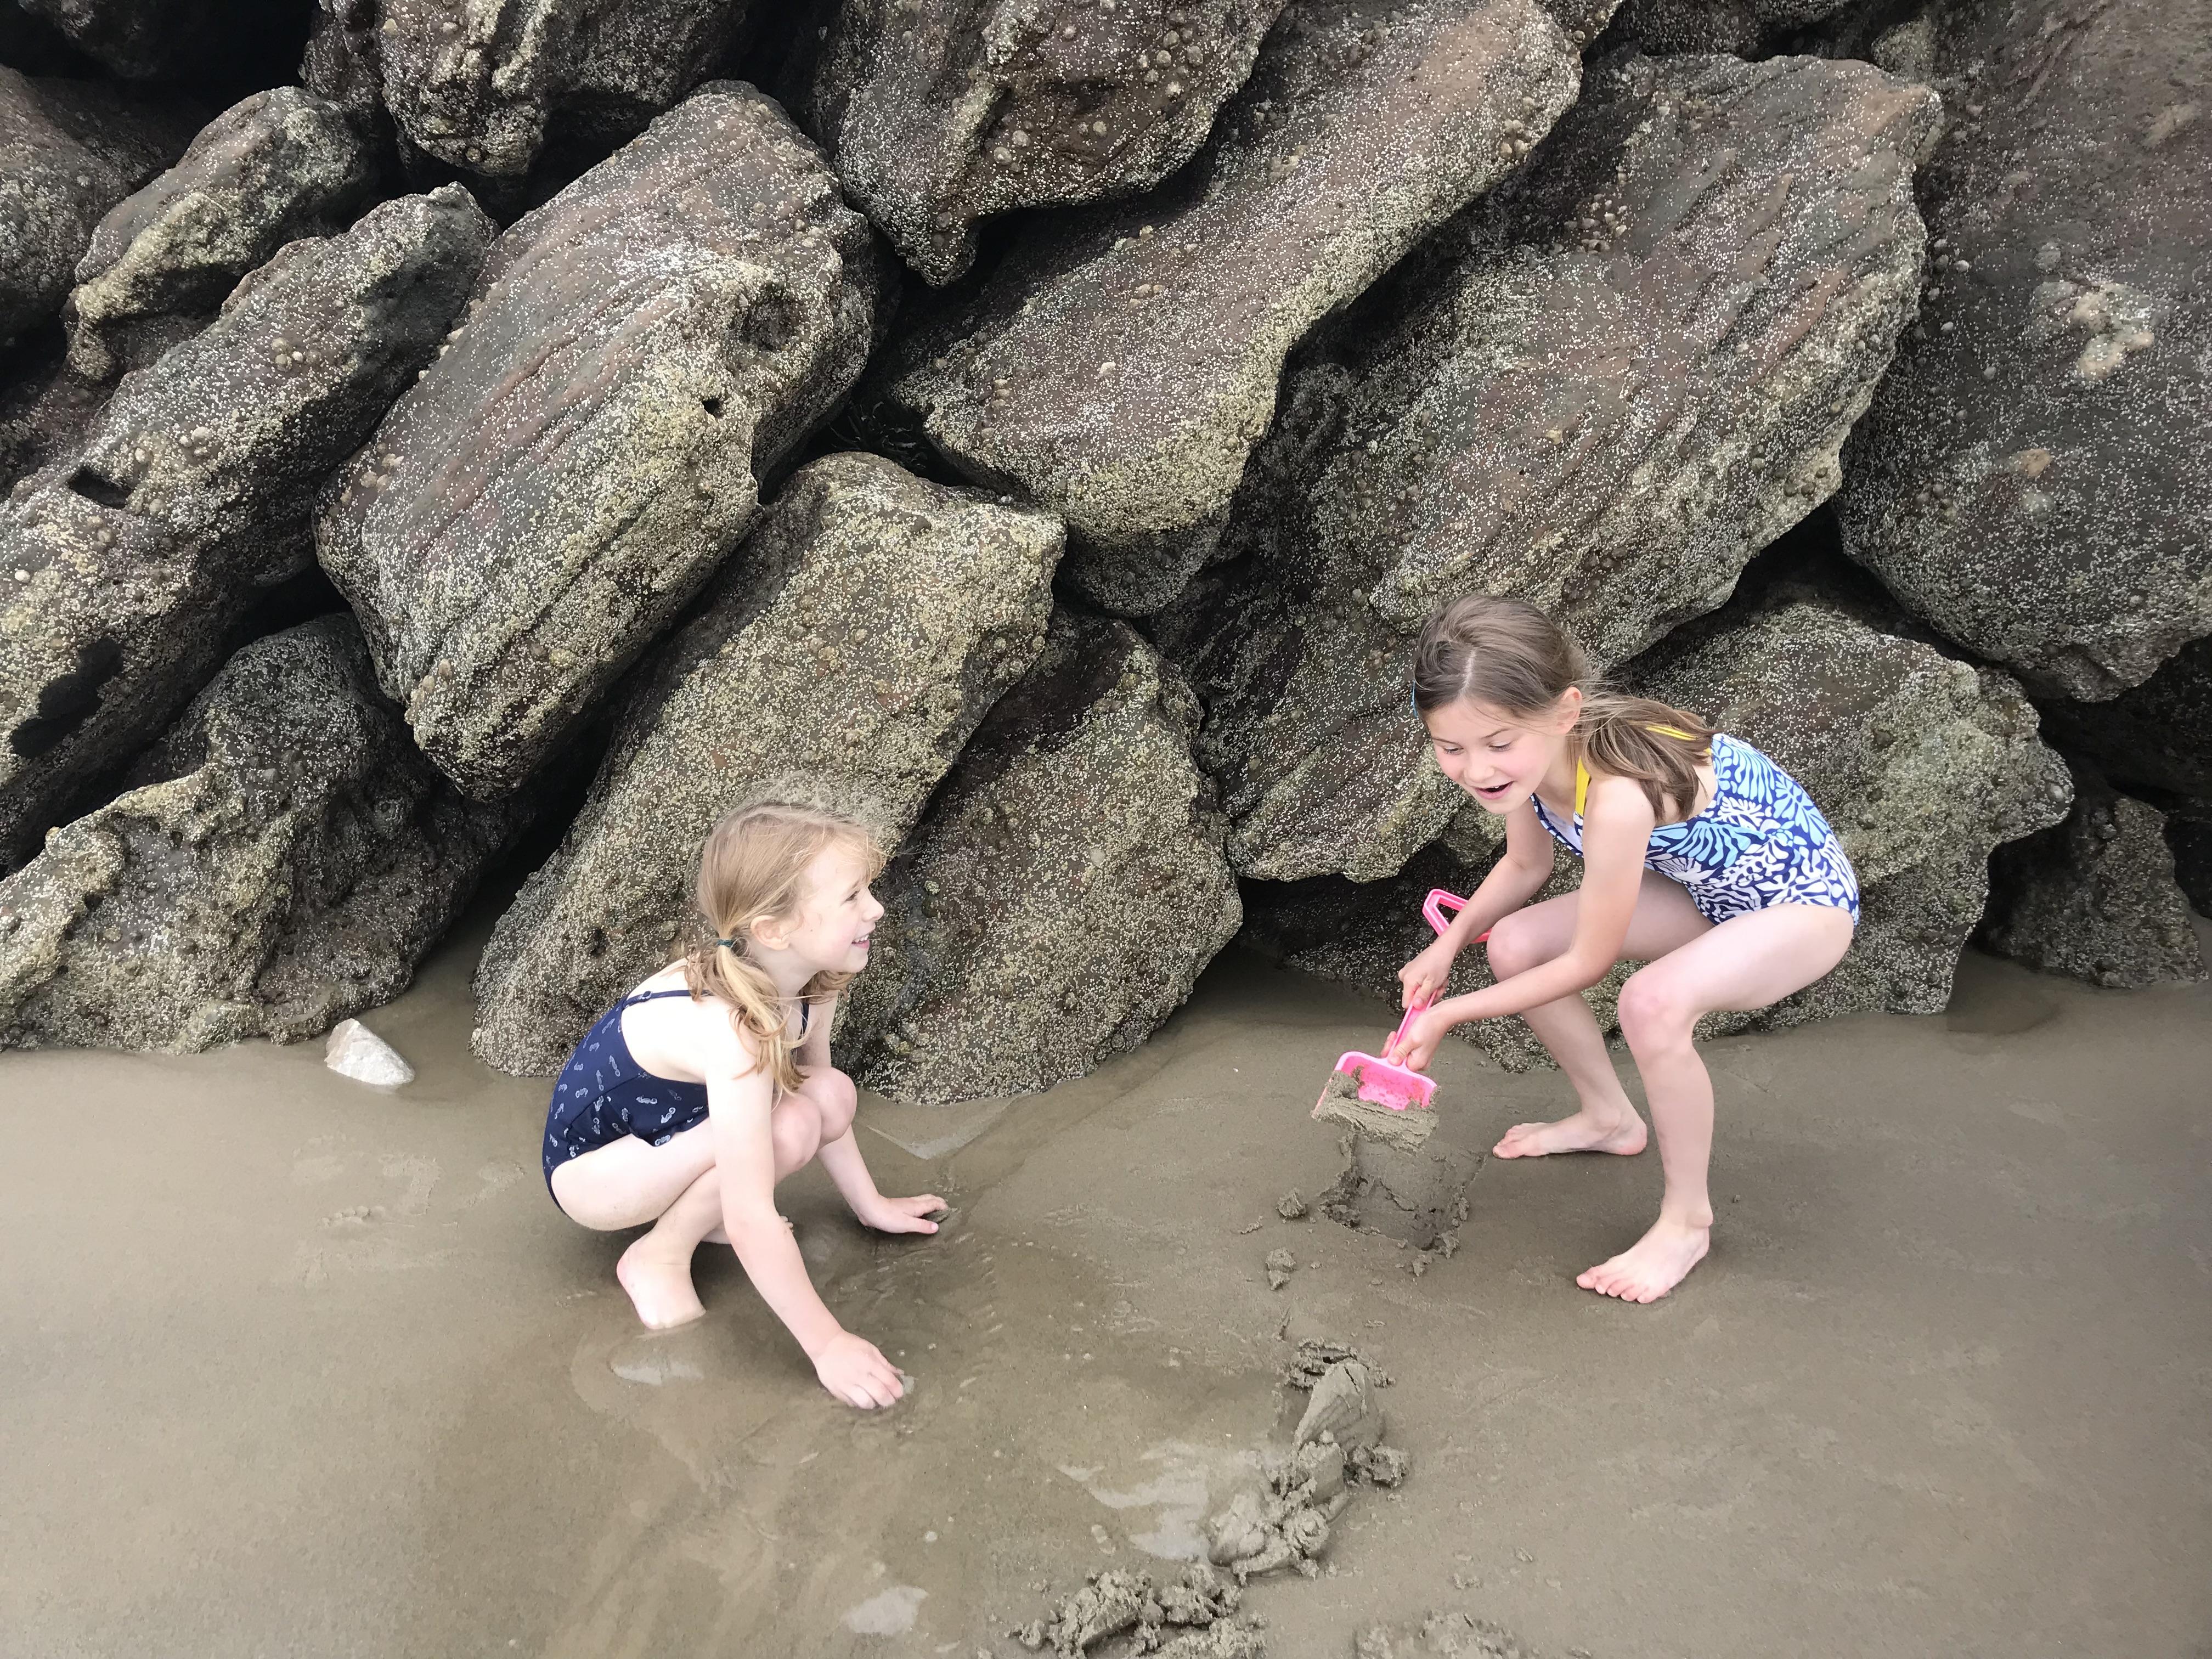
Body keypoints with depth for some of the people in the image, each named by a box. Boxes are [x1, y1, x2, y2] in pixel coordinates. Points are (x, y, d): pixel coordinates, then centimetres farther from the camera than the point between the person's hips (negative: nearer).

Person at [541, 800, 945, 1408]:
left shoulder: (811, 982, -14)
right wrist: (827, 1344, -32)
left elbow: (826, 1108, 6)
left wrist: (872, 1206, 12)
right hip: (590, 1169, -8)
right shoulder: (730, 1029, -38)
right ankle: (659, 1256, -9)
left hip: (664, 1128, 8)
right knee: (787, 1125, -28)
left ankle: (694, 1212, 3)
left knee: (833, 1093, -10)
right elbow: (751, 1223, -37)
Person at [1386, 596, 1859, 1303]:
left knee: (1652, 1003, -34)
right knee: (1514, 944, 0)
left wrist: (1450, 1014, -17)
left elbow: (1587, 962, -25)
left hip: (1804, 905, -8)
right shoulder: (1532, 755, -15)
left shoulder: (1618, 792, -39)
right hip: (1706, 890, 9)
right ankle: (1611, 1119, 24)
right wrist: (1448, 944, -7)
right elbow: (1525, 865, 7)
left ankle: (1688, 1221, -10)